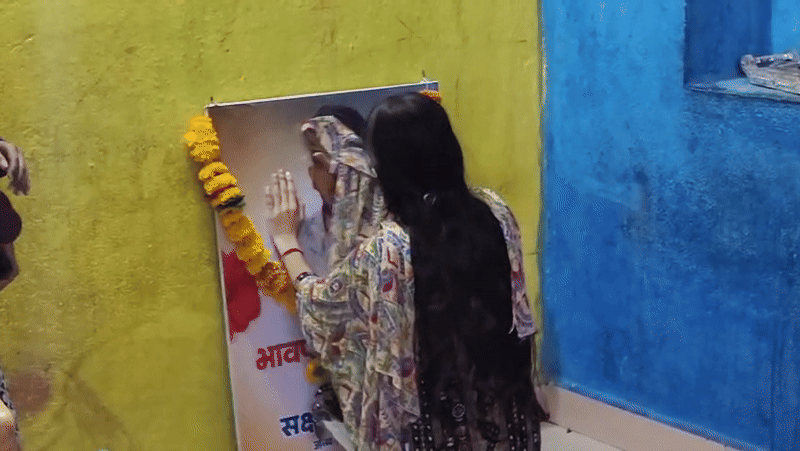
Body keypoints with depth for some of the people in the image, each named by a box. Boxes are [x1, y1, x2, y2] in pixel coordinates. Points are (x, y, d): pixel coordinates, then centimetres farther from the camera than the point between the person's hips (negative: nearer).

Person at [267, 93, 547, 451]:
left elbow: (319, 301, -6)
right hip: (500, 395, 4)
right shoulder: (495, 212, -11)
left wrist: (285, 239, 11)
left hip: (433, 412, -4)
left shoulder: (385, 249, -24)